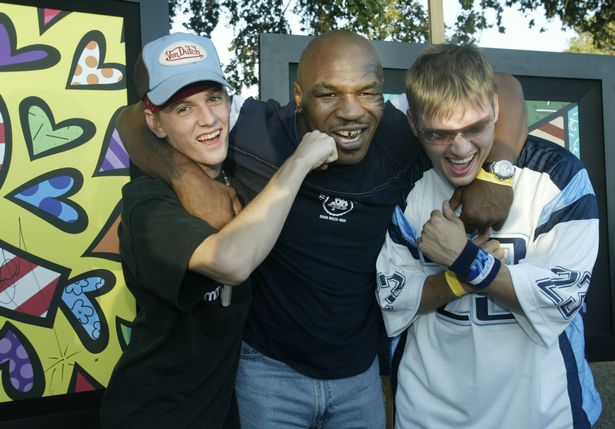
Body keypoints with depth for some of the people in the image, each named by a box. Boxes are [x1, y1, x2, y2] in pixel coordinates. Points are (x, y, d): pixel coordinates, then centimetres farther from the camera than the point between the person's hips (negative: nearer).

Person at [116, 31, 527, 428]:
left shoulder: (396, 132, -13)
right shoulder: (253, 129, -19)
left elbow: (502, 87, -4)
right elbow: (136, 119, -10)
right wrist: (186, 175, -29)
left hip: (362, 370, 3)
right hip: (271, 368, -2)